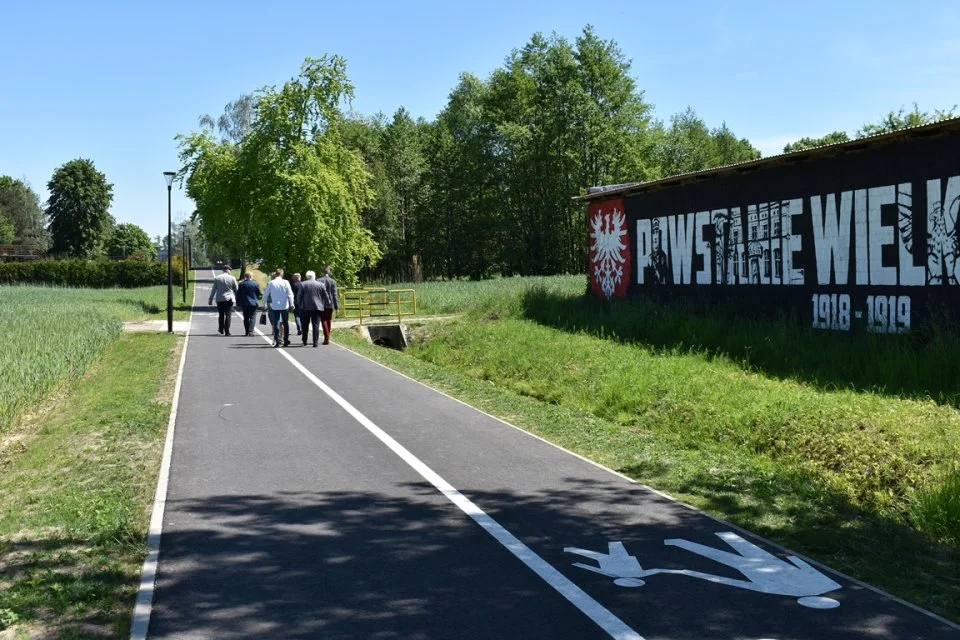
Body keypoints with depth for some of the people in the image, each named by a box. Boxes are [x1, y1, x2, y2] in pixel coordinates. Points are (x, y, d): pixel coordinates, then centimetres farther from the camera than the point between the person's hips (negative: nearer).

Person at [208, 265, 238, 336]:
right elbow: (236, 290, 4)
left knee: (221, 315, 14)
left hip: (219, 299, 2)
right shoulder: (232, 278, -3)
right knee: (228, 315, -1)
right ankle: (227, 331, -6)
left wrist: (210, 300, 9)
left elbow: (213, 290, 2)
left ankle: (221, 330, 24)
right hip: (229, 299, -2)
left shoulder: (217, 278, 1)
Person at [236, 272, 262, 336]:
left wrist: (238, 303, 10)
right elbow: (259, 293, 1)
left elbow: (238, 295, 3)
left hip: (244, 304, 2)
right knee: (252, 317, 0)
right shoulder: (255, 284, -6)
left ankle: (247, 332, 10)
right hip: (253, 303, -2)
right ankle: (250, 331, -12)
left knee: (246, 318, 10)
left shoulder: (241, 284, 1)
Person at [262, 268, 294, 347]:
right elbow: (290, 294, -8)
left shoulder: (270, 283, -2)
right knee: (285, 324, 12)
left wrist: (264, 305, 15)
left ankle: (277, 341, -4)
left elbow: (265, 295, 2)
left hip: (274, 307, 0)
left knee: (276, 324, 4)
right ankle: (286, 341, 14)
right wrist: (291, 304, -5)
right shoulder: (285, 282, -4)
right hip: (285, 306, 0)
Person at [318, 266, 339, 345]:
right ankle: (327, 338, 20)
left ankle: (326, 338, -14)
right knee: (328, 321, 13)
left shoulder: (318, 281, -6)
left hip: (321, 304, -2)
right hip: (330, 304, 2)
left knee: (323, 321, 0)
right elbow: (334, 294, -3)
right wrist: (336, 306, 1)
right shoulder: (333, 281, -3)